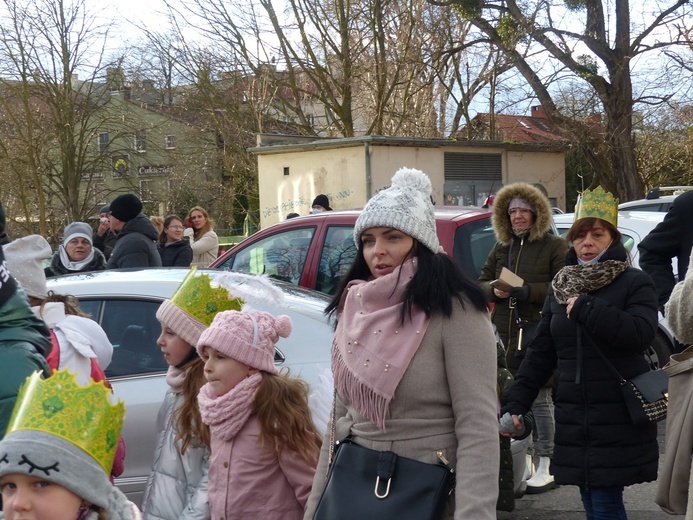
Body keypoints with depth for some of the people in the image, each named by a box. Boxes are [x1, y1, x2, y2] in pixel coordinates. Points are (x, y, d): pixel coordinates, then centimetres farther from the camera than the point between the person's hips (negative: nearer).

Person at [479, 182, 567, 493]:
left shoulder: (554, 246, -1)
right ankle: (522, 463, 19)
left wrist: (526, 291, -19)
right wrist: (494, 290, -6)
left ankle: (546, 468, 5)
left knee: (540, 400, -3)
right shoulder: (501, 249, 16)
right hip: (506, 335, 5)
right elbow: (481, 283, 17)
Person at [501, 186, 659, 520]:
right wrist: (515, 404, 4)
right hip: (574, 423, 5)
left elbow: (640, 334, -23)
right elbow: (541, 352, 12)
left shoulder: (634, 283, -4)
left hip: (617, 423, -5)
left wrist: (585, 308, -19)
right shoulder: (561, 287, 12)